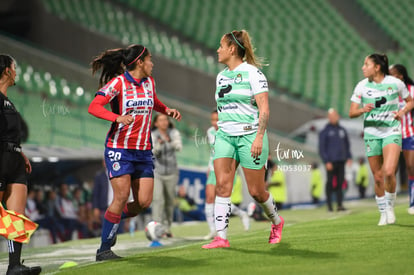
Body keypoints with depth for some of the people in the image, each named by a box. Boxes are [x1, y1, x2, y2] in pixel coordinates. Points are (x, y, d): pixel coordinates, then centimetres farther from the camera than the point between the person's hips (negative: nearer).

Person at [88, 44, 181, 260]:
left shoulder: (149, 82, 11)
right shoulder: (118, 83, -10)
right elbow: (94, 107, -18)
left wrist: (167, 110, 13)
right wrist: (118, 117, -33)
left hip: (143, 151, 6)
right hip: (119, 148, -6)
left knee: (144, 201, -5)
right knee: (122, 197, -14)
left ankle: (111, 222, 22)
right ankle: (104, 249, -4)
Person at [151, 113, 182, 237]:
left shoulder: (174, 133, -8)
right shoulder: (151, 136, -10)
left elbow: (179, 147, -24)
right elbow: (152, 153, -22)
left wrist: (170, 141, -45)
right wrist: (159, 145, -43)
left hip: (171, 172, 2)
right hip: (156, 172, -2)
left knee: (169, 201, 10)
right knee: (158, 200, -17)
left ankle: (167, 227, 29)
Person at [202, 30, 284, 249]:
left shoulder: (252, 73, -8)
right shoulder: (221, 76, 14)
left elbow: (264, 109, -11)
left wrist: (259, 137, -19)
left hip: (249, 135, -6)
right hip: (225, 135, 6)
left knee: (256, 191, 1)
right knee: (222, 185, -10)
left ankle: (276, 222, 29)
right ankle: (221, 237, -13)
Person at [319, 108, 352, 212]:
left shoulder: (342, 130, 14)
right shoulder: (324, 132, 0)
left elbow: (347, 145, 21)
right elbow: (322, 148, -4)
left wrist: (349, 157, 9)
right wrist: (326, 162, -12)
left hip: (341, 161, 4)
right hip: (331, 162, -4)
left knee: (340, 183, 2)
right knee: (330, 183, -2)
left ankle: (339, 205, 3)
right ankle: (329, 205, 3)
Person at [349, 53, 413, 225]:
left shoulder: (396, 83, -4)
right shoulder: (362, 86, 0)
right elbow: (352, 112, 1)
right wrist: (363, 110, -19)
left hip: (392, 132, -2)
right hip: (371, 133, 2)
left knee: (389, 172, -20)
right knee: (378, 177, 3)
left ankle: (390, 205, 5)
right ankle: (383, 213, 19)